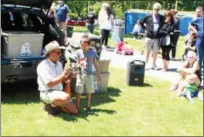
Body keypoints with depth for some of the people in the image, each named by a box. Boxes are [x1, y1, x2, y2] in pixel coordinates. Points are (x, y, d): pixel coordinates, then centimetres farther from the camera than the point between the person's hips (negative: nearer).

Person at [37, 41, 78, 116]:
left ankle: (55, 104, 18)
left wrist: (68, 75, -6)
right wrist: (63, 74, -23)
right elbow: (50, 84, -24)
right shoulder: (43, 66, -18)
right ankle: (51, 106, -8)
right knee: (66, 97, -37)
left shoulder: (58, 64, 8)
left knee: (74, 111, -1)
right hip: (47, 93, -8)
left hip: (59, 92, 8)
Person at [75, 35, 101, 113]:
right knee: (79, 91, 1)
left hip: (89, 74, 1)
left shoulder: (92, 52, -3)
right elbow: (77, 63, 0)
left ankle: (88, 106, 23)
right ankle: (77, 106, 12)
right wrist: (78, 66, -24)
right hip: (80, 74, -1)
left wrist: (98, 74, 8)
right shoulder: (78, 52, -3)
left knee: (89, 92, 10)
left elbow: (96, 64, 6)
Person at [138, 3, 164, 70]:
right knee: (148, 51, 8)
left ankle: (154, 64, 21)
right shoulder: (148, 17, -1)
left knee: (156, 52, 7)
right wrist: (145, 28, 2)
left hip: (157, 38, 1)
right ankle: (146, 63, 18)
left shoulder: (162, 18, 2)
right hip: (149, 37, -1)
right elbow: (140, 22, 8)